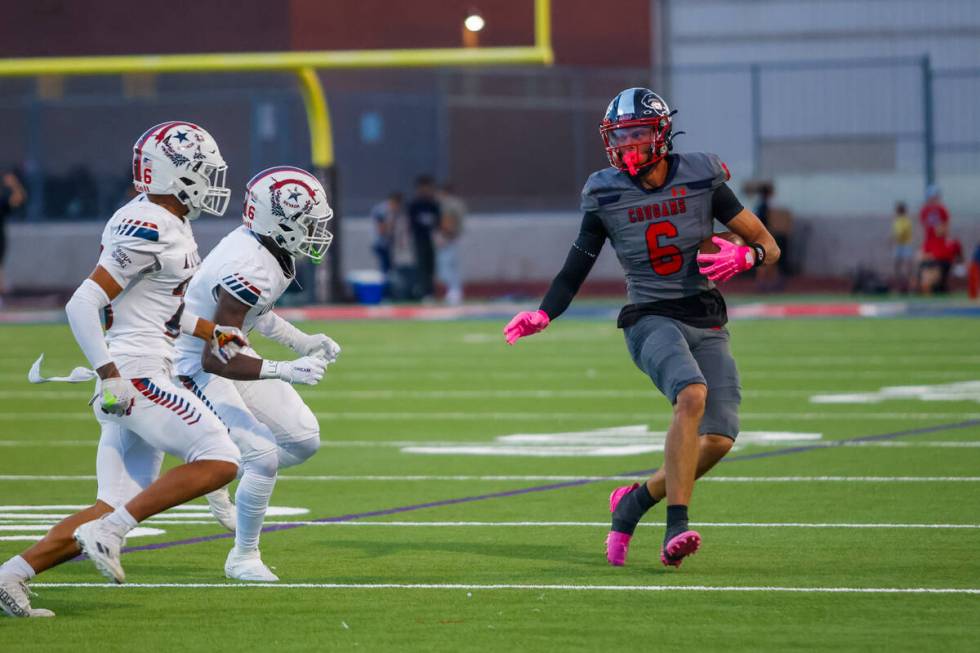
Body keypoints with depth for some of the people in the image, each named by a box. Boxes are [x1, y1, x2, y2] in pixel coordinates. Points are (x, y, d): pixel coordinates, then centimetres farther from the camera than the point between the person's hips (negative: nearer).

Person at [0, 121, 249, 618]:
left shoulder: (165, 223, 15)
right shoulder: (148, 230, -16)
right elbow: (82, 304, -20)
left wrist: (213, 334, 22)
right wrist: (110, 376, -22)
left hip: (133, 377, 10)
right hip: (135, 374, -10)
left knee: (117, 508, 8)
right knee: (218, 461, -13)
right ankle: (109, 531, -12)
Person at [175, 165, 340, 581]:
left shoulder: (272, 250, -5)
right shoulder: (248, 270, -34)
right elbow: (214, 359, -32)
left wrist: (302, 343, 7)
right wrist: (284, 371, -37)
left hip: (225, 351, 9)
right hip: (197, 367, -9)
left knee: (304, 440, 6)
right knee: (263, 456, -16)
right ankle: (243, 558, 3)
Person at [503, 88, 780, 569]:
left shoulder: (701, 179, 0)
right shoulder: (606, 196, 0)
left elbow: (769, 246, 3)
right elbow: (575, 269, 9)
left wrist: (744, 256, -19)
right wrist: (542, 315, -8)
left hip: (707, 324, 3)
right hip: (651, 320, -3)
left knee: (719, 439, -11)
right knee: (692, 394, -32)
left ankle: (636, 500, 14)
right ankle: (676, 529, -34)